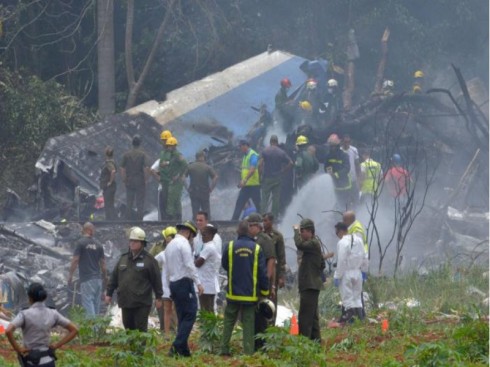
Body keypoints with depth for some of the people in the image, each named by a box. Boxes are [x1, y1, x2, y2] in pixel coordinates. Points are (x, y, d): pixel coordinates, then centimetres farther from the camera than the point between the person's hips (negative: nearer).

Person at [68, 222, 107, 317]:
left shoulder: (80, 243, -5)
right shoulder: (98, 245, 9)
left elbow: (75, 260, -9)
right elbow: (103, 263, 11)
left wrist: (70, 275, 1)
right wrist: (105, 278, 20)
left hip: (86, 279, -5)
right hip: (98, 278, 5)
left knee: (88, 302, -9)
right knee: (96, 304, 10)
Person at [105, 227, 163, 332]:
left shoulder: (149, 260, -2)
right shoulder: (124, 258, 13)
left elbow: (156, 279, -2)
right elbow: (114, 277, 16)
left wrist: (158, 297, -3)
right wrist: (109, 293, 14)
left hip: (141, 303, -5)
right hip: (126, 303, 5)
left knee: (141, 329, -6)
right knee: (128, 328, 11)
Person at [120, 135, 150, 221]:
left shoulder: (126, 155, 1)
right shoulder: (143, 154, -7)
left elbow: (122, 169, 0)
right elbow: (146, 168, -14)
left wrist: (124, 180, 8)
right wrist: (145, 179, -2)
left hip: (129, 182, 2)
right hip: (140, 182, -2)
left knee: (129, 204, 9)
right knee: (140, 204, 3)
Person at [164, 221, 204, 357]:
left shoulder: (170, 245, 18)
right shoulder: (184, 243, -9)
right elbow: (190, 265, -17)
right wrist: (198, 283, -16)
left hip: (173, 283, 9)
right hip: (184, 282, -9)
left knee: (182, 317, 11)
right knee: (190, 315, -9)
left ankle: (183, 350, 8)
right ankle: (176, 347, -20)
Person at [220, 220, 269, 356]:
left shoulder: (230, 247, -6)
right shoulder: (256, 248, -6)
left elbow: (224, 265, 9)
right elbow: (262, 272, -5)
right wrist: (265, 291, 5)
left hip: (233, 293, 0)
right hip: (250, 294, 0)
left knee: (229, 322, 12)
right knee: (248, 324, 4)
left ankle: (224, 349, 9)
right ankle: (248, 351, 0)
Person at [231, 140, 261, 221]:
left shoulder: (253, 155, -13)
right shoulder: (245, 156, 16)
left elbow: (252, 169, -24)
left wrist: (245, 180, -31)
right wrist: (241, 181, 19)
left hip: (253, 184, -9)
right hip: (246, 185, 9)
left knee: (258, 205, -2)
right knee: (239, 203, 6)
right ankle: (233, 220, 6)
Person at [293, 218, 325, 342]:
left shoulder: (313, 243, -11)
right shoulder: (314, 244, 19)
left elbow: (299, 245, -30)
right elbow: (322, 265, 25)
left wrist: (296, 230, -16)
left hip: (310, 285, -11)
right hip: (310, 285, 11)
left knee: (305, 316, -13)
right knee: (312, 315, 15)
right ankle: (315, 340, 20)